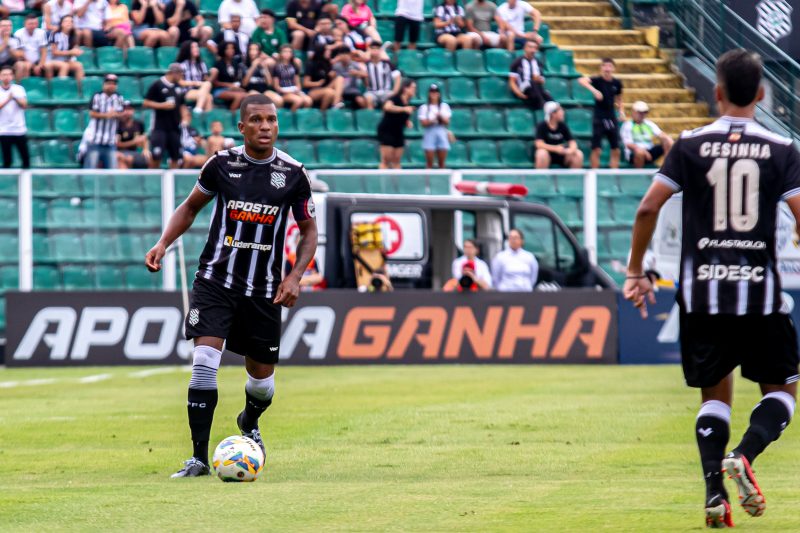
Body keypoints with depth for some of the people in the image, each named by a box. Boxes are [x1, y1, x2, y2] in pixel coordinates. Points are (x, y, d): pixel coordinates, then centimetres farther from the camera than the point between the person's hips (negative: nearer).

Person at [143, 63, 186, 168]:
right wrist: (163, 105, -15)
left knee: (175, 156, 4)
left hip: (175, 127, 6)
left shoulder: (178, 87, 12)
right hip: (159, 127, -6)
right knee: (156, 156, -11)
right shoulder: (157, 85, -6)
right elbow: (146, 103, -7)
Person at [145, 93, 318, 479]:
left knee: (262, 376, 9)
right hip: (215, 281, -1)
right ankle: (199, 458, -14)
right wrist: (163, 243, -2)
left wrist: (294, 277, -6)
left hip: (264, 289, 1)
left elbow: (309, 231, 8)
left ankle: (249, 423, 46)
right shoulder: (222, 164, -3)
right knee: (204, 361, -19)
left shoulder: (293, 174, -3)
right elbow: (191, 206, 13)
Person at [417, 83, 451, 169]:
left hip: (442, 133, 2)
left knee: (442, 163, 2)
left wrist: (441, 117, -17)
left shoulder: (444, 106, 9)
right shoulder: (424, 107, 3)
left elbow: (447, 122, 2)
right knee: (429, 163, -5)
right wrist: (432, 120, -18)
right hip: (429, 133, -2)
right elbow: (423, 123, -4)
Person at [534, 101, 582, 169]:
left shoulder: (563, 125, -2)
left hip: (561, 155, 4)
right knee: (542, 154, -37)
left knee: (578, 154, -19)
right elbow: (539, 144, -24)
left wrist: (571, 149, -29)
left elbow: (572, 142, -5)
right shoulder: (542, 126, -14)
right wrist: (556, 148, -35)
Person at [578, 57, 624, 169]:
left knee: (616, 151, 4)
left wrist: (621, 111, 1)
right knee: (596, 150, -6)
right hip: (599, 119, -4)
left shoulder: (617, 83, 3)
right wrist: (594, 90, -42)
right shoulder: (597, 80, -9)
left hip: (612, 119, 4)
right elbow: (581, 80, -29)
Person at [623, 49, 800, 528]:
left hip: (702, 291, 2)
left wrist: (635, 272, 7)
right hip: (761, 291, -2)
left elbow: (649, 208, -4)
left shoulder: (691, 145, 1)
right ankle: (745, 455, -15)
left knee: (715, 396, 13)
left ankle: (714, 493, 0)